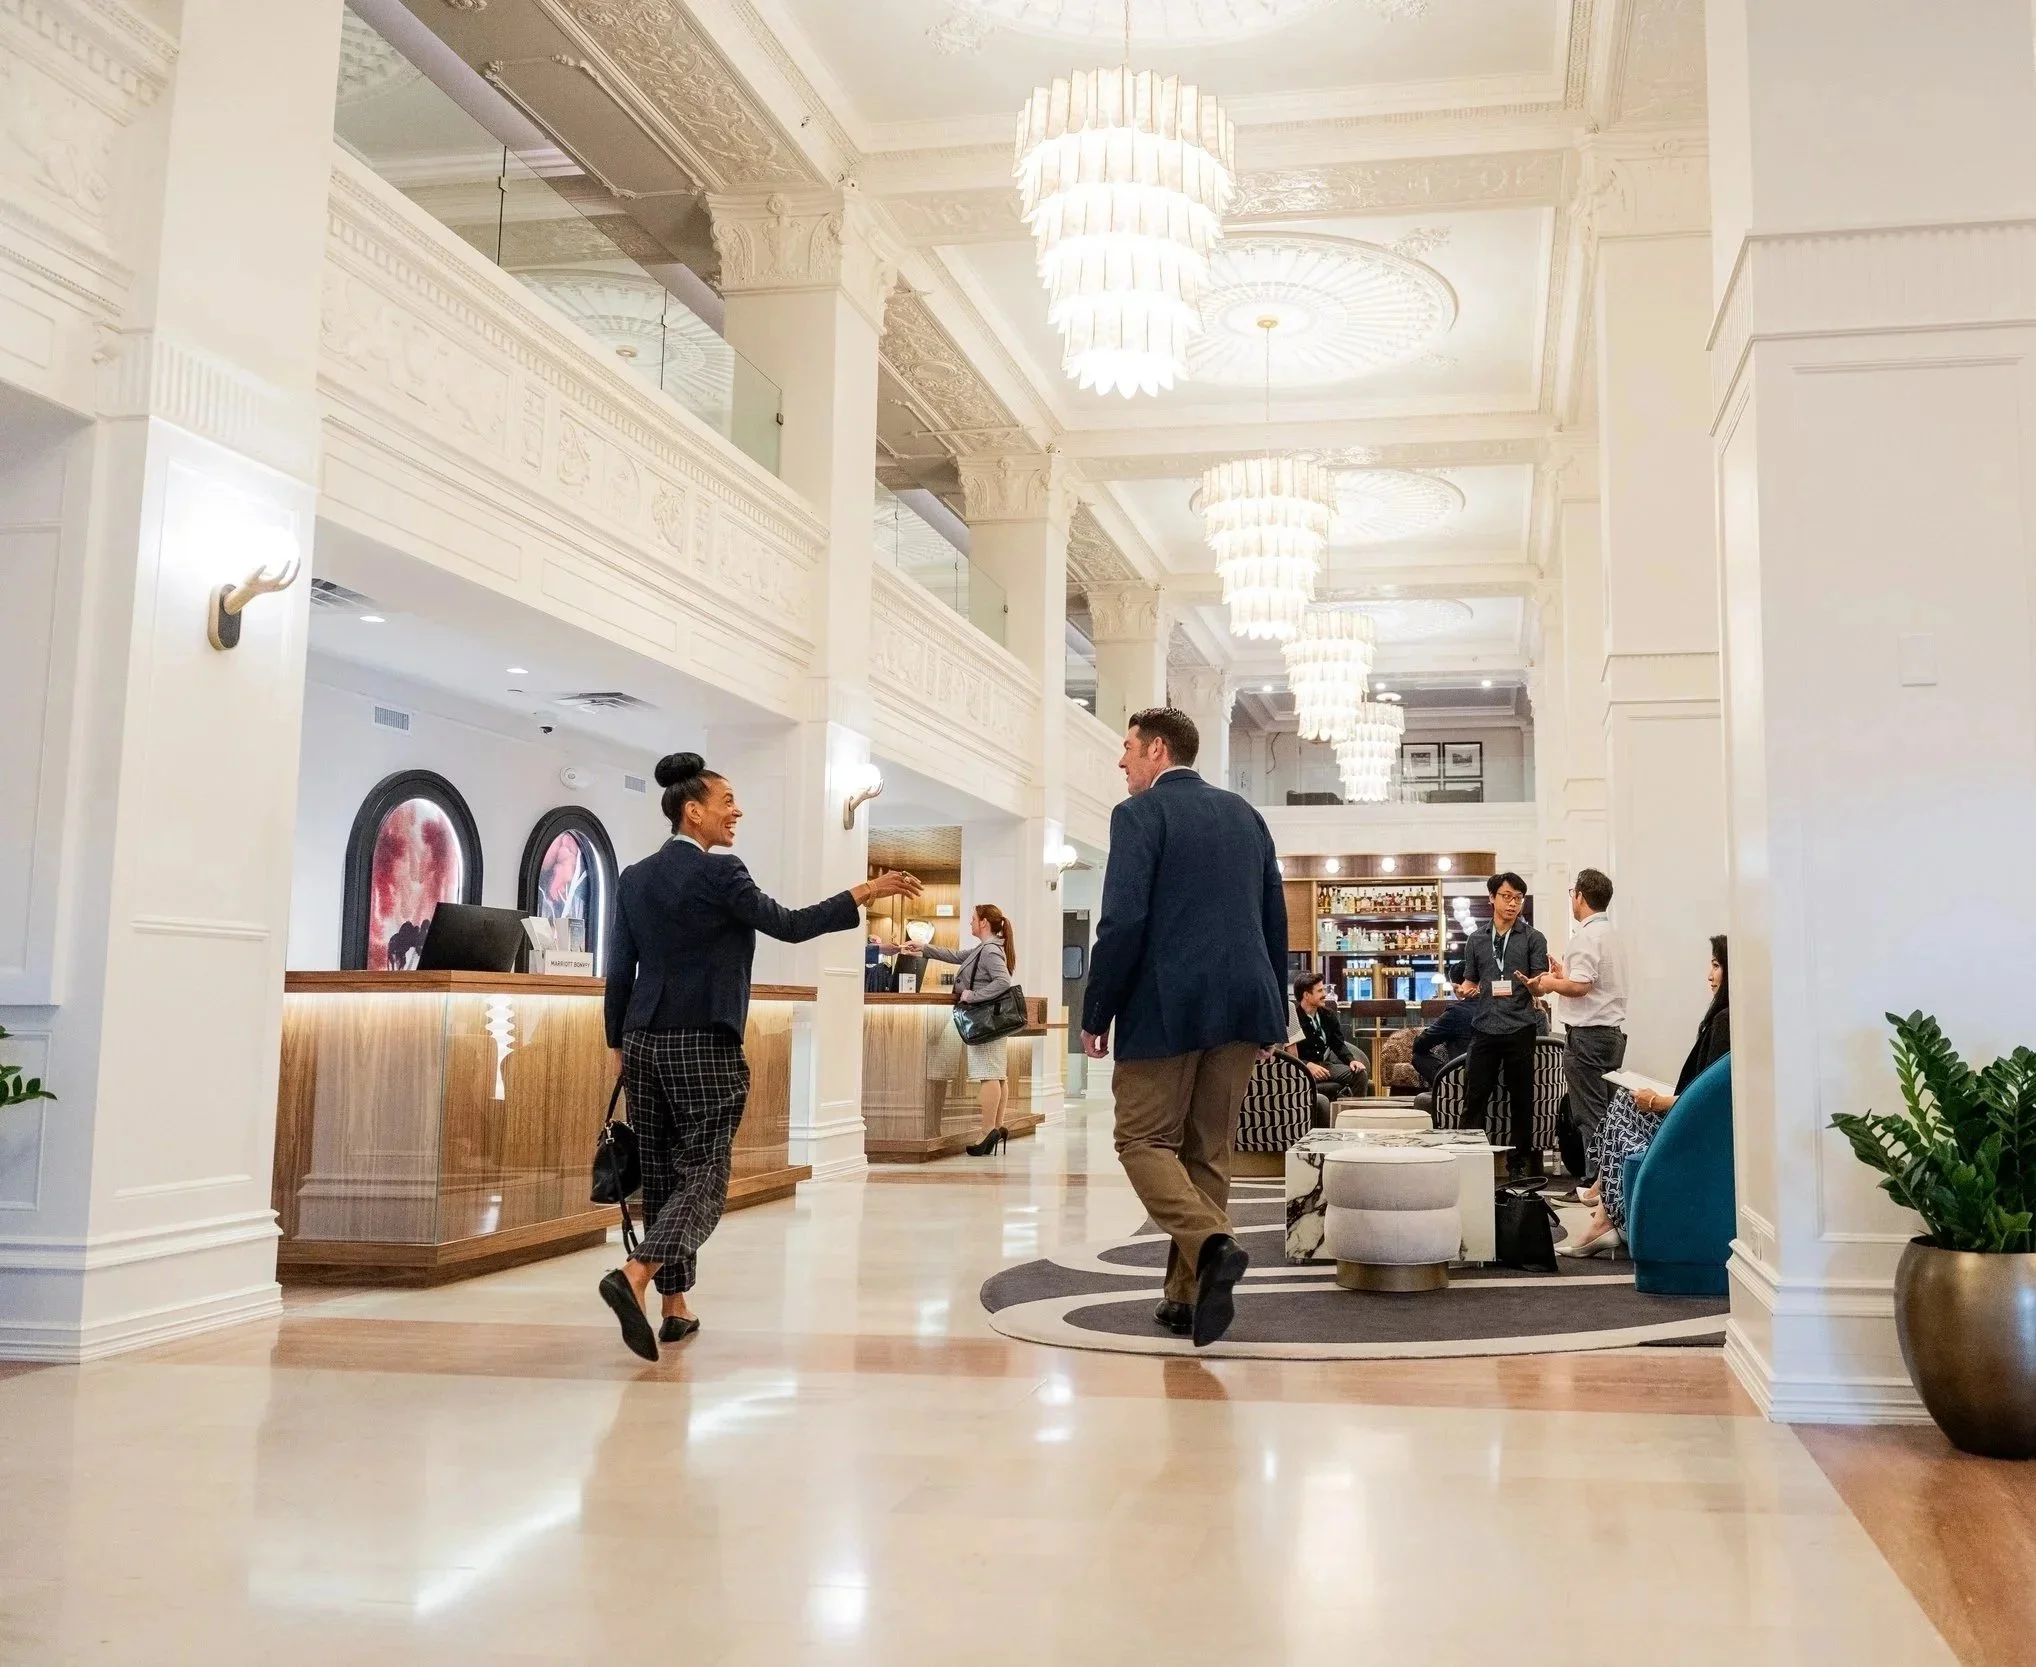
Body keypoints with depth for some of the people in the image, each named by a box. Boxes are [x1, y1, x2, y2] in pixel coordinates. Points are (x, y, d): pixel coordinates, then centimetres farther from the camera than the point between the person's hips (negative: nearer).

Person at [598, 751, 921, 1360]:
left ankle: (675, 1309, 16)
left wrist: (619, 1044, 17)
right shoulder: (719, 873, -11)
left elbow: (619, 971, 10)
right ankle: (633, 1275, -24)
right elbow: (788, 925, -9)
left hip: (644, 1041, 7)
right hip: (703, 1045, -7)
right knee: (704, 1175, -3)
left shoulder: (634, 878, 8)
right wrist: (863, 895, -4)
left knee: (662, 1174, 11)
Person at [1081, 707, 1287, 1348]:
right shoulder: (1245, 815, 15)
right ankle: (1189, 1295, 14)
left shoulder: (1140, 813, -5)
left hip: (1166, 1007, -6)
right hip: (1242, 1006, 6)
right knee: (1208, 1152, 12)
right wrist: (1273, 1012, 22)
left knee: (1144, 1141, 3)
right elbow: (1275, 920, 16)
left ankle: (1212, 1244, -20)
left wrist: (1096, 1014, -7)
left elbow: (1123, 921, -14)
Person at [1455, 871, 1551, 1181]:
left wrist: (1532, 983, -23)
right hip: (1484, 1028, 2)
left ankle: (1519, 1163, 15)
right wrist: (1466, 990, -6)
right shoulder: (1477, 940, 12)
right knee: (1474, 1098, 2)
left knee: (1521, 1100, 5)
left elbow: (1541, 986, 0)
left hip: (1519, 1030, -2)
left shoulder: (1533, 939, 5)